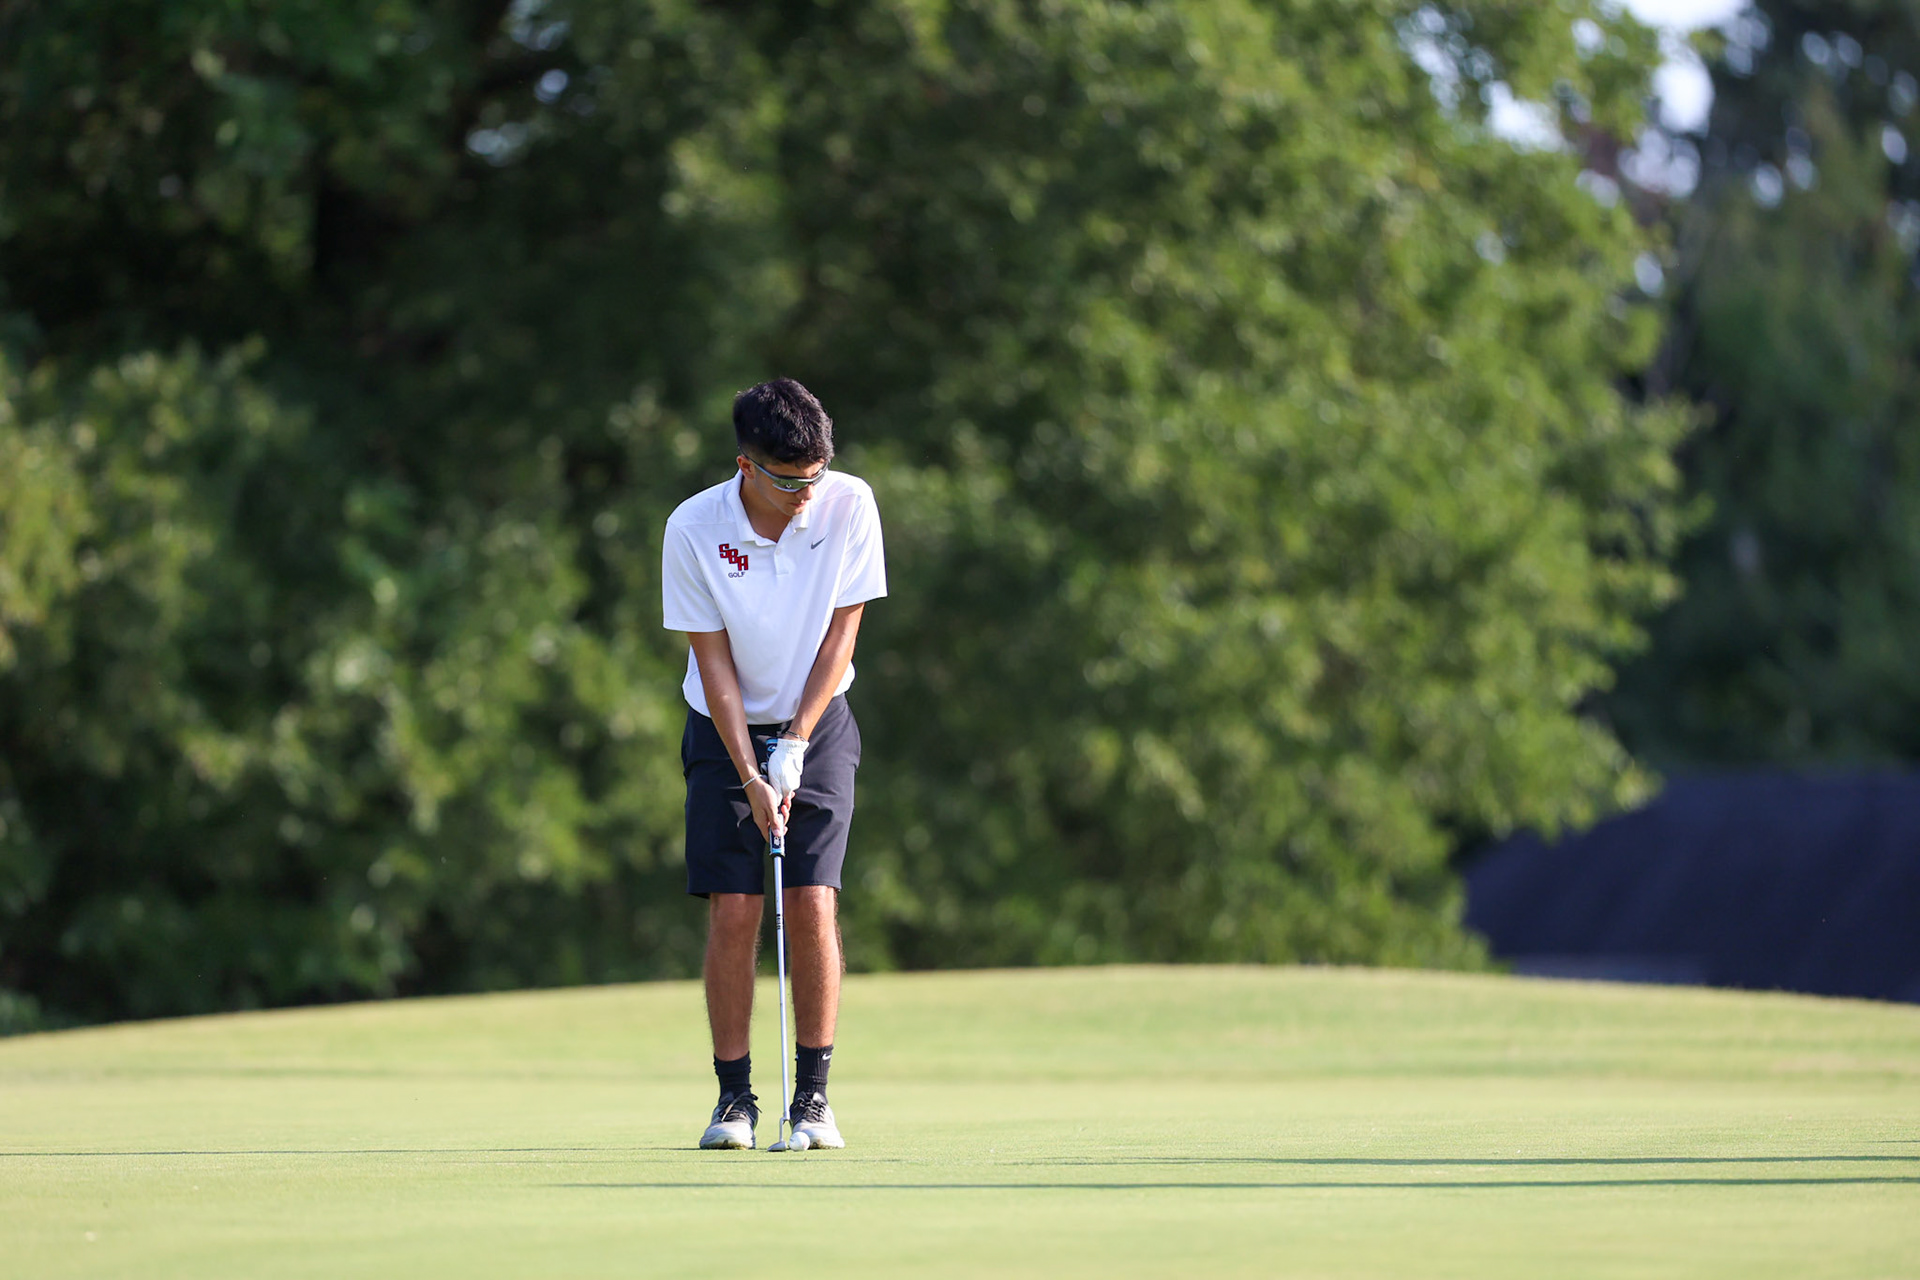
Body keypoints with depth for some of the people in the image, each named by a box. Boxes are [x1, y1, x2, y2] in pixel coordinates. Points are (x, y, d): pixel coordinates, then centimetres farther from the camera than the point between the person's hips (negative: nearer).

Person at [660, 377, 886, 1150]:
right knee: (732, 912, -8)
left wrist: (795, 744, -12)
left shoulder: (850, 506, -14)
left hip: (817, 725, 1)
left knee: (813, 904, -10)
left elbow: (842, 630, -8)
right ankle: (734, 1095, 0)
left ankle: (813, 1094, -3)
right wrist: (749, 775, -17)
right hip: (726, 733, -1)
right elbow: (713, 659, -13)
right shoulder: (693, 529, -17)